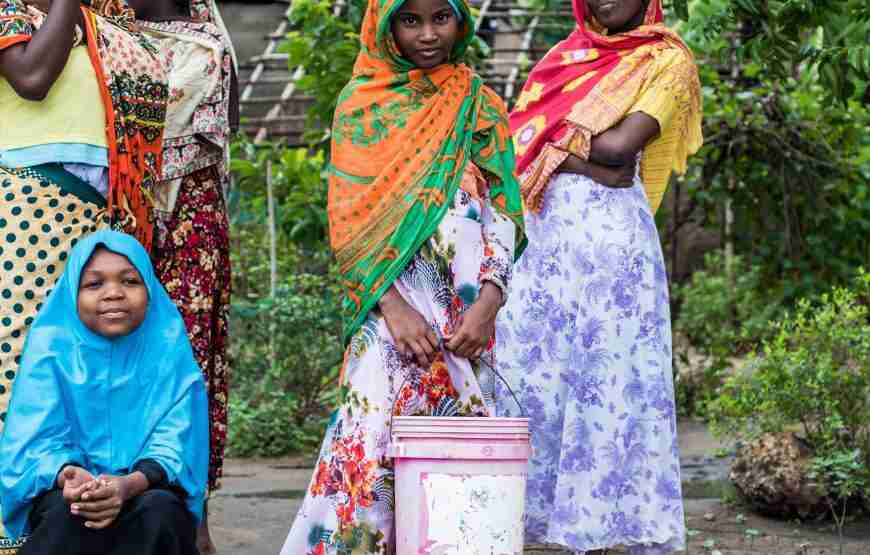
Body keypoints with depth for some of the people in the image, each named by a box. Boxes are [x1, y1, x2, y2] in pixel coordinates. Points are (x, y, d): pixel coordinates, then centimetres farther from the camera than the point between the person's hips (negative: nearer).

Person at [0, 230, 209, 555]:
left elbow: (173, 443, -11)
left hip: (149, 490, 1)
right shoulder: (51, 347, -3)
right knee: (69, 512, -33)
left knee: (158, 510, -32)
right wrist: (67, 476, -33)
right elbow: (39, 441, -9)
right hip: (66, 494, -1)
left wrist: (131, 484, -33)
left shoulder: (169, 349, -4)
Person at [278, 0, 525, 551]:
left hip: (461, 305, 1)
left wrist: (487, 302, -12)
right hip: (388, 297, -1)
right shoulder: (362, 105, 7)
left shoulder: (480, 106, 10)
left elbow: (502, 210, 3)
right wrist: (392, 304, -13)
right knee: (372, 431, -15)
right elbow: (349, 217, 0)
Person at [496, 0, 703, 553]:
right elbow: (518, 140, 10)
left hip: (611, 237, -6)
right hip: (544, 238, 6)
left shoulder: (666, 59, 1)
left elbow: (621, 146, -12)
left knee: (614, 382, -8)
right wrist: (587, 160, -6)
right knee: (540, 379, 3)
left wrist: (554, 142, 0)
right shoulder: (565, 57, 19)